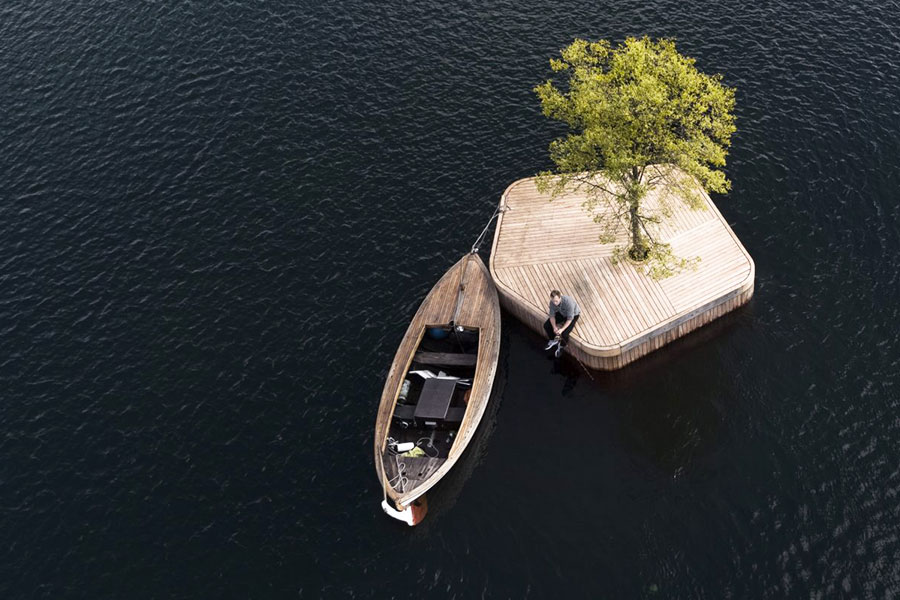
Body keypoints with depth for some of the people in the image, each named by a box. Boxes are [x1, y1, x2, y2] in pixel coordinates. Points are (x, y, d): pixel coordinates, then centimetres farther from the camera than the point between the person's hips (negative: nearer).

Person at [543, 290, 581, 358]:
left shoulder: (568, 303, -42)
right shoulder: (552, 302, -26)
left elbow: (569, 319, -31)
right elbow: (552, 316, -14)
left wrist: (562, 329, -37)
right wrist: (554, 327, -29)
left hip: (573, 315, -5)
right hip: (561, 313, 5)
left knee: (564, 334, -24)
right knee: (546, 325, -9)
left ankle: (562, 345, 11)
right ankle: (553, 340, 20)